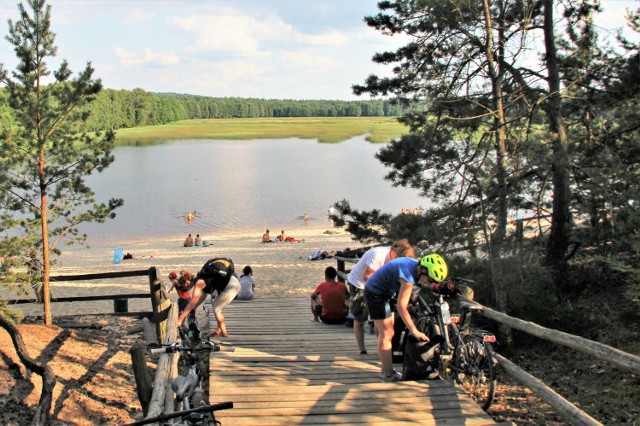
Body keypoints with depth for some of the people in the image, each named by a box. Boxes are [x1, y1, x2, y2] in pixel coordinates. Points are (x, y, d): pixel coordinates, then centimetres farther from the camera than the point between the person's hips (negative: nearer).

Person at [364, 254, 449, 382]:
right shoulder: (409, 276, -31)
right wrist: (414, 331, -26)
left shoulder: (414, 264, -3)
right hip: (376, 294, -10)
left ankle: (386, 369, 27)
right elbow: (401, 307, -30)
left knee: (385, 334, 17)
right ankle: (388, 374, 1)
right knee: (387, 335, -6)